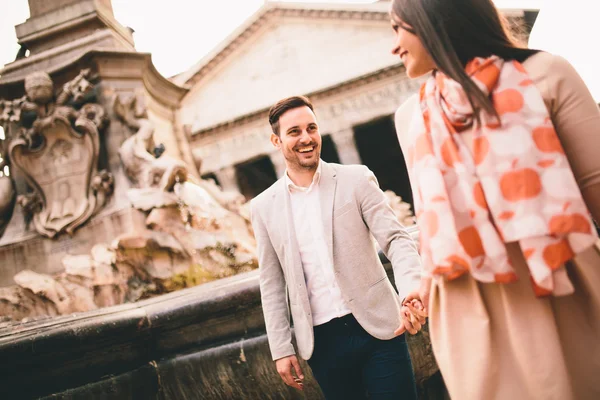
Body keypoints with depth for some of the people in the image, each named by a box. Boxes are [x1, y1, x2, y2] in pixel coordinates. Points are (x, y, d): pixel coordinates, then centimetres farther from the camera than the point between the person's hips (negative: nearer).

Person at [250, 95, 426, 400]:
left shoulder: (356, 180, 0)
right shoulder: (264, 207, 5)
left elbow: (396, 239, -7)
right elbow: (272, 284, 9)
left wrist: (411, 291, -25)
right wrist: (281, 349, 6)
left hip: (376, 328, -1)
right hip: (322, 341, 2)